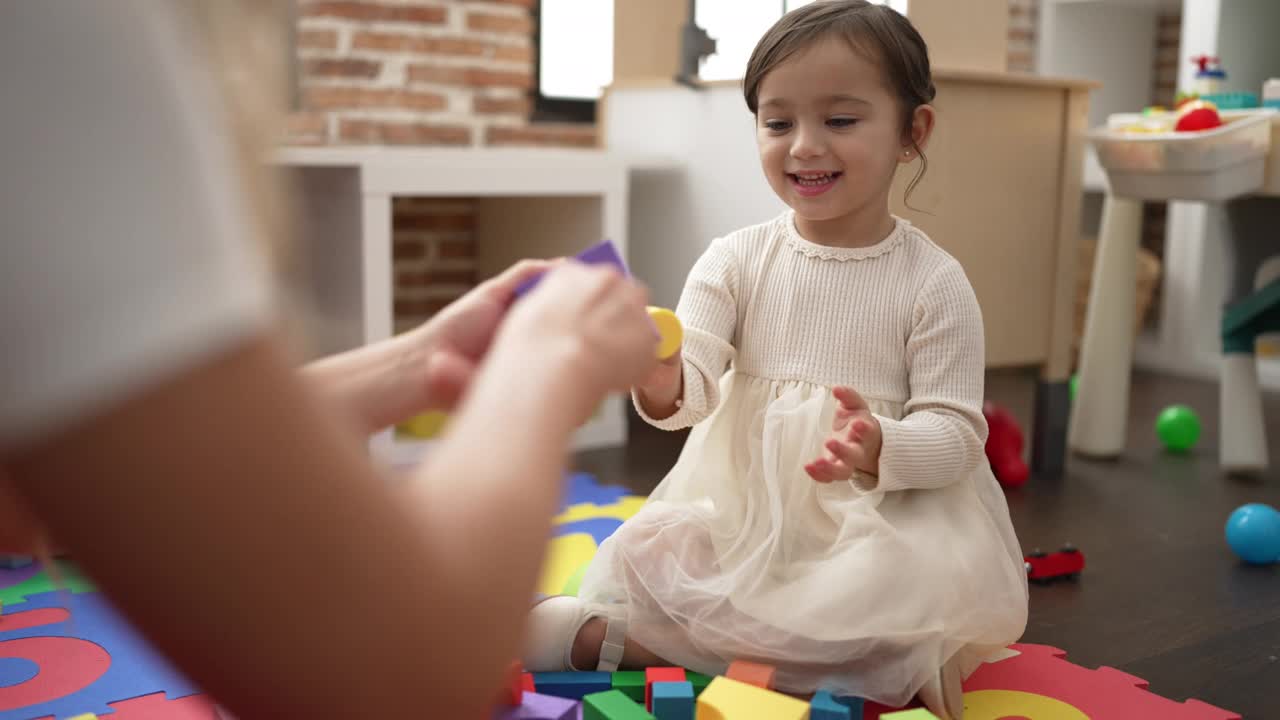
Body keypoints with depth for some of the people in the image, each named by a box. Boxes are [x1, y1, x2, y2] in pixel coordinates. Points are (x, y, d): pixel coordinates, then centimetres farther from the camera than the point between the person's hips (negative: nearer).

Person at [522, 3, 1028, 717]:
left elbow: (958, 430, -8)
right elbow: (695, 386, -13)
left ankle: (596, 636, -18)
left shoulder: (934, 281, -7)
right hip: (740, 508, 2)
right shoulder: (738, 258, -1)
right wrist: (664, 385, -38)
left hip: (877, 518, -1)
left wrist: (881, 449, -31)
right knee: (644, 551, -19)